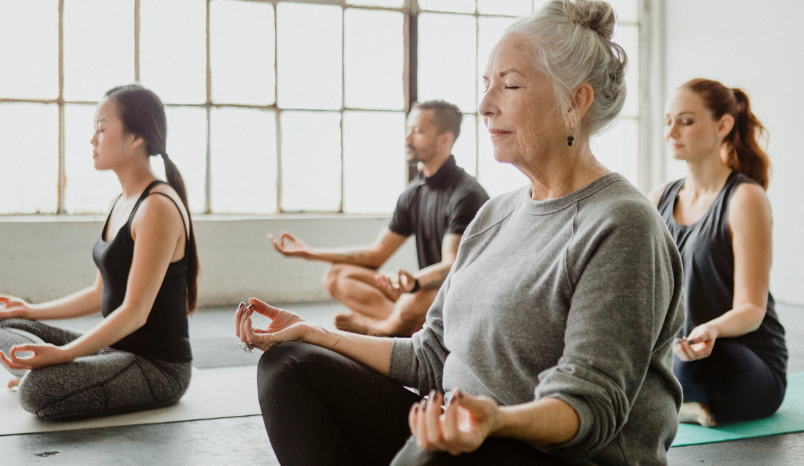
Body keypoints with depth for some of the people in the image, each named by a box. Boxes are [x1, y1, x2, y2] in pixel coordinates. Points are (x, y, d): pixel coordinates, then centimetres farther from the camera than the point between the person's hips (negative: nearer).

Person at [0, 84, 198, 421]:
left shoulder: (158, 208, -19)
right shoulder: (122, 204, 11)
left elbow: (135, 311, -24)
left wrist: (63, 353, -31)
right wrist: (33, 311, 24)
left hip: (158, 367, -9)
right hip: (117, 349, 9)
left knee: (38, 390, -29)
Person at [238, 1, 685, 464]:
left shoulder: (622, 225, -13)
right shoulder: (495, 214, 13)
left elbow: (591, 400, -19)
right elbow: (433, 357, 15)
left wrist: (498, 419, -39)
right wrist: (314, 334, 8)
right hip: (463, 428, 8)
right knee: (291, 365, -4)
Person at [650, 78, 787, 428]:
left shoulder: (745, 199, -10)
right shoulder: (661, 199, 9)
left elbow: (751, 309, -16)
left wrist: (711, 331, -38)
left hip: (752, 367, -6)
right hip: (675, 352, 6)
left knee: (701, 361, -40)